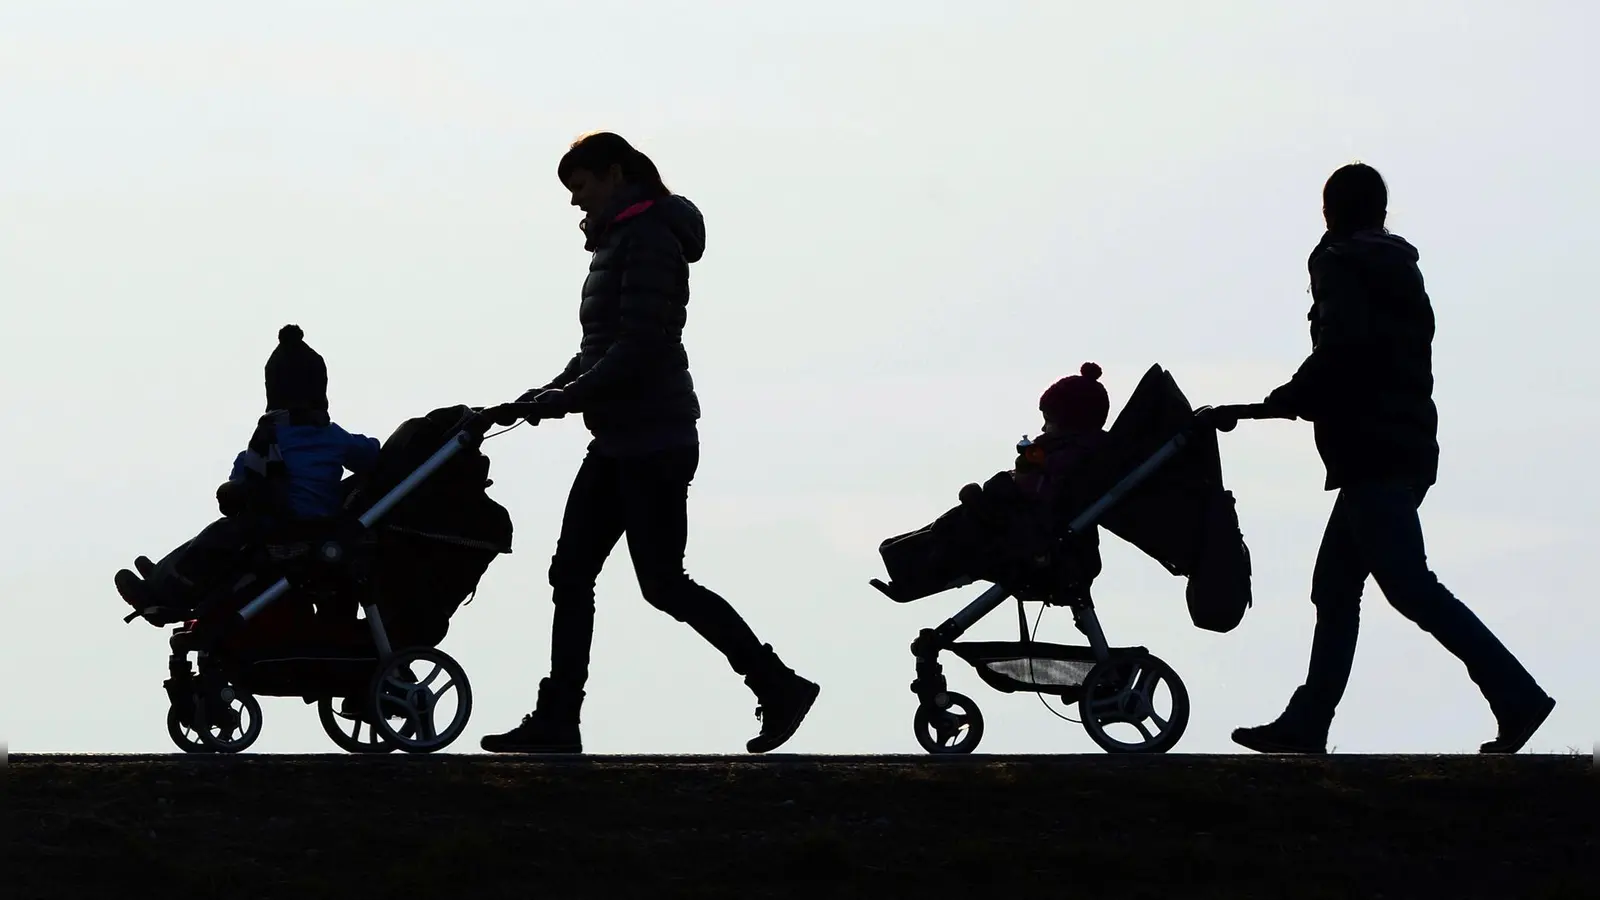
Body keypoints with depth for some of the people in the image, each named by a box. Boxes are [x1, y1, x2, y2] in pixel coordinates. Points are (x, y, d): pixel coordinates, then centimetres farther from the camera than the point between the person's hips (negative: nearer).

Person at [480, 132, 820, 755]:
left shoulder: (650, 237, -14)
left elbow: (640, 345, -22)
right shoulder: (618, 241, 16)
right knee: (570, 573, 6)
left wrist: (568, 397, -20)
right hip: (619, 441, 10)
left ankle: (780, 687, 2)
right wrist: (552, 391, 6)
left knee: (662, 583, -6)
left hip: (653, 441, -10)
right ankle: (556, 721, 6)